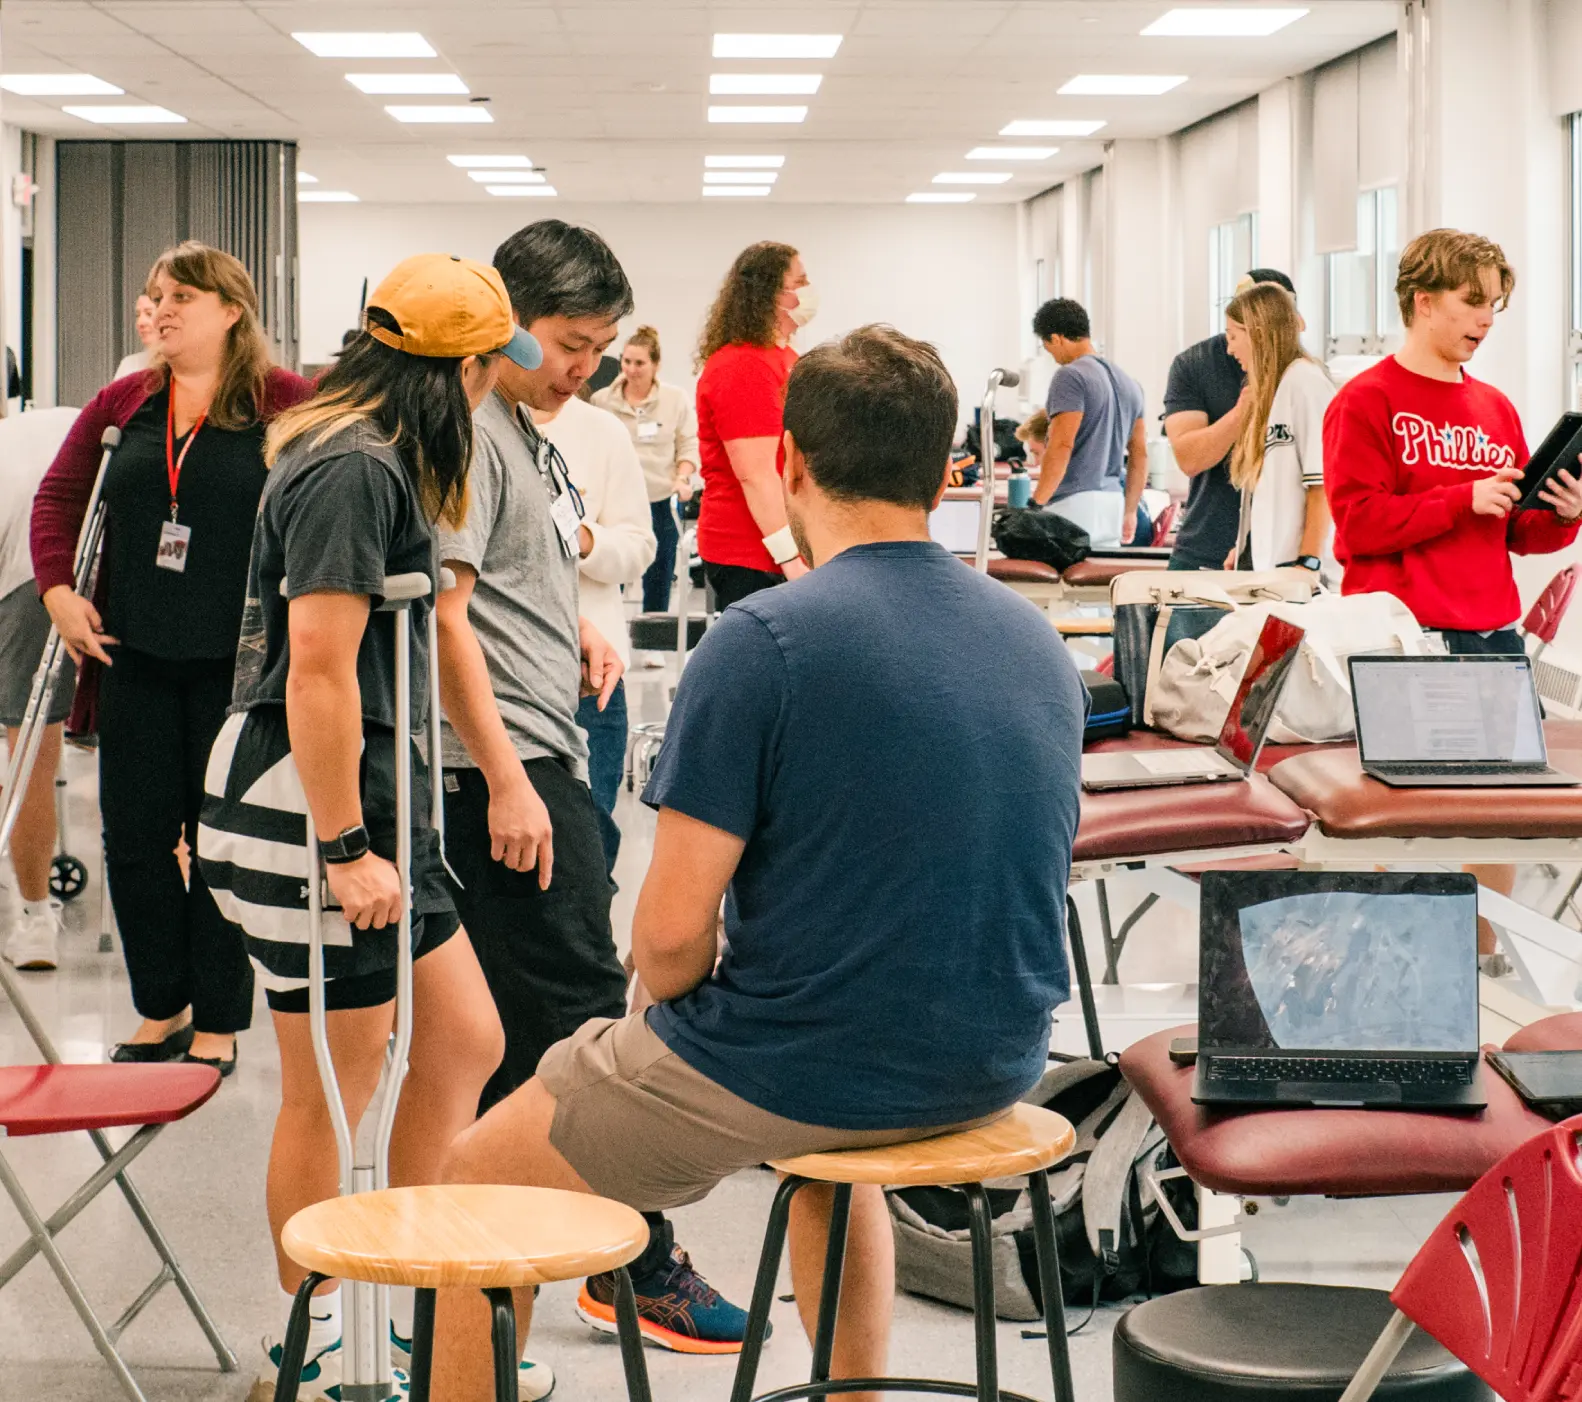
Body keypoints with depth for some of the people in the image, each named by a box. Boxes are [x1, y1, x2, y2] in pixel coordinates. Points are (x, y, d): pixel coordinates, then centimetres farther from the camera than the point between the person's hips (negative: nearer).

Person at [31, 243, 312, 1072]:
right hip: (135, 657, 4)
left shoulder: (284, 403, -4)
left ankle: (215, 1028, 14)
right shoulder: (123, 404, 9)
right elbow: (59, 495, 17)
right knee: (136, 834, 8)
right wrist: (58, 589, 4)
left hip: (236, 662, -4)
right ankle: (161, 1012, 23)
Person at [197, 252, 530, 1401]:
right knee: (333, 1088, 1)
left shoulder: (369, 456, 14)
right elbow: (319, 671, -24)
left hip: (372, 794, 10)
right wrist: (344, 850, -22)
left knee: (465, 1045, 12)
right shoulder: (353, 469, -19)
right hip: (311, 802, -10)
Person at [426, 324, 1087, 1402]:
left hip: (797, 1069, -6)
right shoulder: (1044, 644, 3)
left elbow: (672, 931, -19)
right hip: (993, 1070, 7)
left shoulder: (764, 641, -16)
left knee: (481, 1175, 14)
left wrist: (671, 997, 5)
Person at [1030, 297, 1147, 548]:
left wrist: (1035, 506, -14)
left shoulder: (1070, 377, -10)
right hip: (1113, 500, 8)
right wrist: (1129, 511, 23)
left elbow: (1062, 446, -18)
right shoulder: (1128, 383, 15)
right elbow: (1139, 454, 18)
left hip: (1075, 501, -8)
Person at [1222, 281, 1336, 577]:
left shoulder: (1304, 380, -8)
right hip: (1266, 564, 8)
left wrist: (1307, 563, -18)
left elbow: (1322, 480, -14)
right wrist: (1243, 546, 14)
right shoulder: (1265, 390, 18)